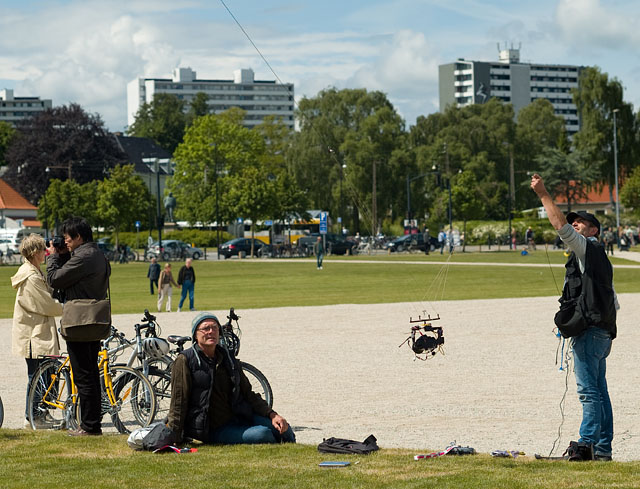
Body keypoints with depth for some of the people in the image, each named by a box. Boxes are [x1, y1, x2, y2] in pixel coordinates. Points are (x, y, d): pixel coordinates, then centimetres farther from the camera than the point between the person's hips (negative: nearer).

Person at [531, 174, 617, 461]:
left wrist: (543, 194, -14)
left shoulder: (587, 248, -3)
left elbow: (561, 226, -16)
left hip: (590, 331, -10)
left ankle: (587, 444, -15)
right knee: (599, 391, 8)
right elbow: (613, 302, 24)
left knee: (589, 391, -12)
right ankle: (603, 447, 9)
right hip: (603, 333, 10)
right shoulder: (601, 258, 24)